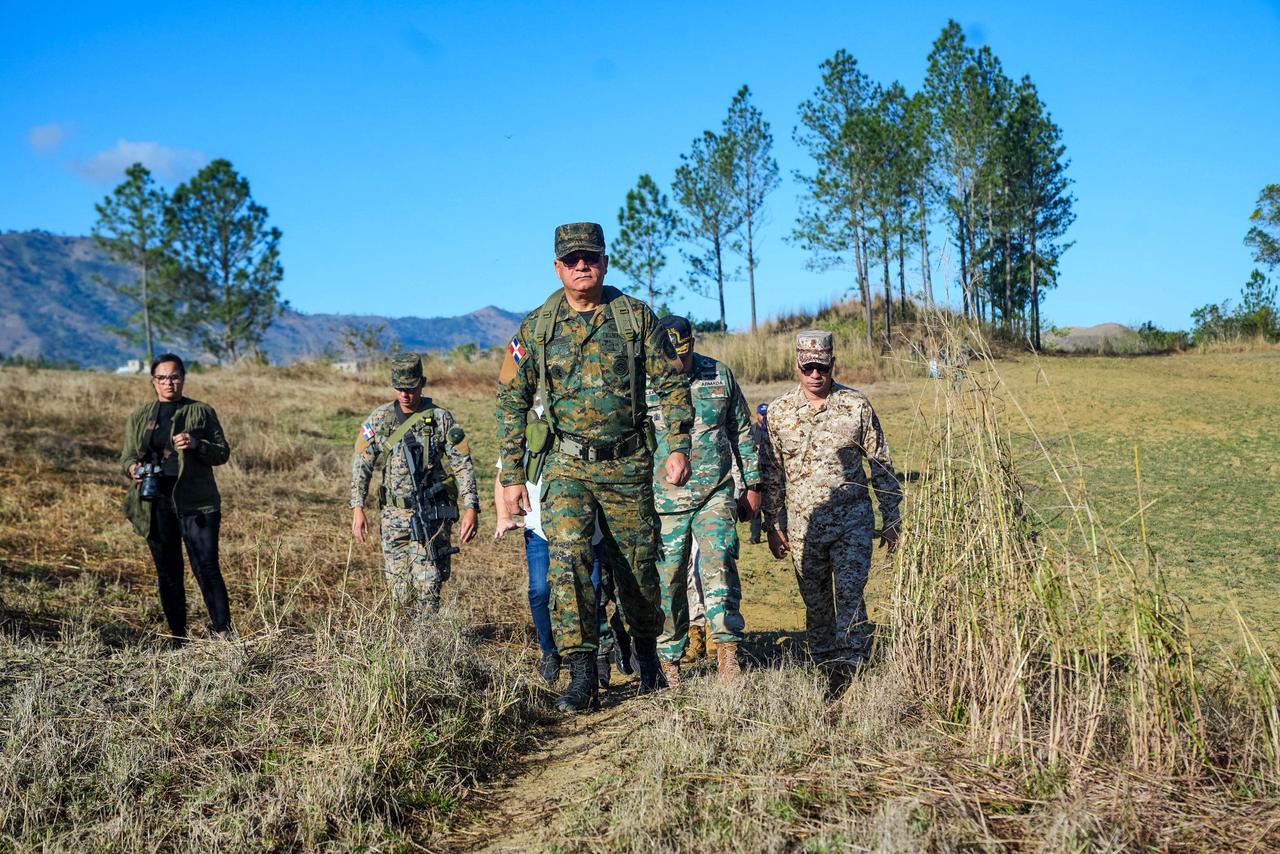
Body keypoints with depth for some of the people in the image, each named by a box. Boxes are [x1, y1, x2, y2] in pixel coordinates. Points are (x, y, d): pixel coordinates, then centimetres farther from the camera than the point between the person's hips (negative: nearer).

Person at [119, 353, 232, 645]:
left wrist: (197, 445, -17)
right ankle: (177, 638, 16)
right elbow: (126, 456, 15)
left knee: (207, 568, -10)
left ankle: (224, 634, -7)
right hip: (155, 503, 3)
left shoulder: (202, 412, 6)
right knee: (167, 574, 8)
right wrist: (133, 467, -9)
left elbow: (223, 453, 3)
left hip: (195, 502, -3)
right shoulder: (138, 417, 14)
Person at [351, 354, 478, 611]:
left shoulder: (441, 419, -2)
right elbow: (361, 464, 6)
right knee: (401, 591, 6)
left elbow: (463, 465, -3)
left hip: (432, 515, -3)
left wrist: (471, 509, -13)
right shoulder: (380, 418, 4)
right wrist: (358, 508, -4)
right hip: (394, 514, 3)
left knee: (427, 586, -10)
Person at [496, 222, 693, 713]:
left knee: (637, 568, 10)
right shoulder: (537, 327, 1)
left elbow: (671, 384, 3)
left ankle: (647, 654, 36)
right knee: (567, 561, -17)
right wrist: (512, 475, 1)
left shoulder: (636, 317, 0)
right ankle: (582, 677, -12)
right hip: (567, 465, 0)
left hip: (628, 464, 0)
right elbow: (511, 399, 5)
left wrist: (678, 447, -7)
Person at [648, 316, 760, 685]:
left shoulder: (719, 375, 5)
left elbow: (743, 431, 14)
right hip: (663, 501, 0)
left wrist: (752, 485, 13)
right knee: (667, 581, 3)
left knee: (718, 562, -17)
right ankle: (668, 660, 18)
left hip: (716, 493, 1)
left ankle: (727, 653, -17)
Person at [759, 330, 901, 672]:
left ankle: (850, 667, -9)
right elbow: (771, 474, 8)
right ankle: (824, 666, 22)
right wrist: (772, 526, 6)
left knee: (849, 595, -11)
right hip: (803, 525, 2)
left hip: (852, 519, -2)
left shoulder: (855, 405, -1)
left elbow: (881, 464, 4)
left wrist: (890, 520, 3)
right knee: (816, 602, 10)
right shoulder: (778, 412, 2)